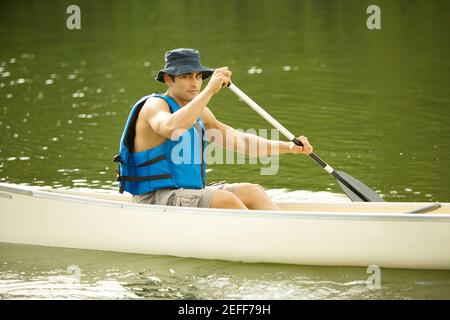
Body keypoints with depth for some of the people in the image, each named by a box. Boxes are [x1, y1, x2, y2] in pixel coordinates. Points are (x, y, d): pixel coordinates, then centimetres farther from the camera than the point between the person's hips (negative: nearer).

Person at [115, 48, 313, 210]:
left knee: (251, 191, -8)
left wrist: (287, 147, 4)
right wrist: (210, 90, -35)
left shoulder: (199, 113, 15)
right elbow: (171, 128, -35)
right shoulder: (154, 105, -11)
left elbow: (239, 141, 16)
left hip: (190, 193, 9)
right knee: (224, 199, -27)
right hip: (156, 199, -9)